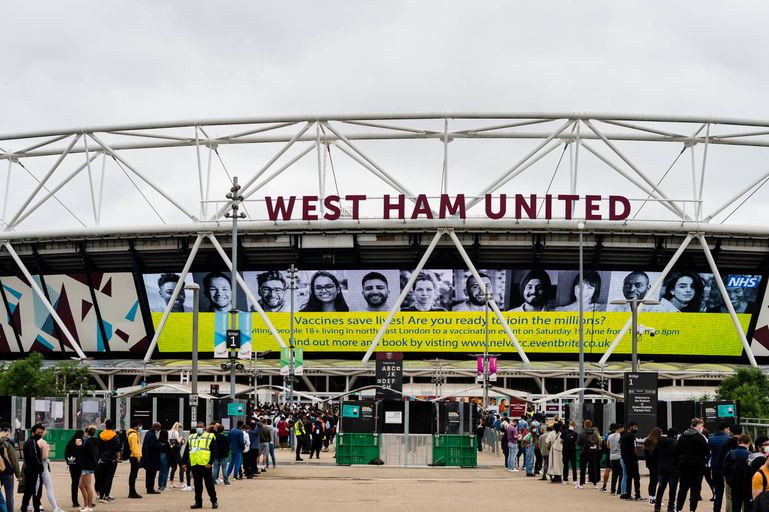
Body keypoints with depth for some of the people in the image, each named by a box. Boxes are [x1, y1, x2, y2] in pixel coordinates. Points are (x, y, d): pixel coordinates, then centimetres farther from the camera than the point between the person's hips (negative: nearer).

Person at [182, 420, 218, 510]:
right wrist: (184, 462, 6)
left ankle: (214, 501, 11)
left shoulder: (210, 437, 2)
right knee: (197, 485, 7)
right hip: (194, 465, 4)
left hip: (205, 465, -4)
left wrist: (210, 462, -14)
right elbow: (186, 451, 16)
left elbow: (213, 451, -5)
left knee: (209, 484, 1)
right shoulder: (191, 438, 16)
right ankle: (198, 502, 12)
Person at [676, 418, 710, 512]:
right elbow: (707, 451, -14)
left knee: (683, 487, 13)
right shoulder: (699, 437, -13)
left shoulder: (682, 436, 7)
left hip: (684, 465, 6)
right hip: (697, 465, -6)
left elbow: (678, 450, 11)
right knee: (695, 488, 1)